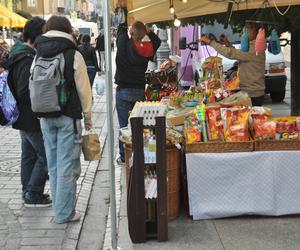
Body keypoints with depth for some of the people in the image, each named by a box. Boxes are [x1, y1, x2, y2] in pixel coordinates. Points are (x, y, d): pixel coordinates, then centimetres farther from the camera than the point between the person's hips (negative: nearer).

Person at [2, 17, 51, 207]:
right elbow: (25, 92, -26)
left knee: (29, 155, 17)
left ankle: (28, 193, 27)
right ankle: (33, 195, 7)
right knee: (45, 156, -1)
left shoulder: (18, 54, 9)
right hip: (32, 119, -10)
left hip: (24, 117, 10)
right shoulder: (28, 60, -23)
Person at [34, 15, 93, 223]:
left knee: (53, 165, 13)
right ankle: (65, 212, 4)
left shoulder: (39, 56, 6)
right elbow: (84, 89, -6)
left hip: (45, 118, 5)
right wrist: (88, 116, 4)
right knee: (67, 165, 0)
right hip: (68, 117, -5)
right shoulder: (73, 55, -8)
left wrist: (40, 112, 16)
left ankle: (60, 208, 21)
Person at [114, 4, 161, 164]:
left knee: (124, 125, 0)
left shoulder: (125, 45, -13)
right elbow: (157, 41, 20)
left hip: (124, 91, -3)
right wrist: (147, 31, 11)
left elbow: (121, 30, 7)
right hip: (140, 91, 4)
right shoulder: (147, 49, -2)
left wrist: (124, 14, 19)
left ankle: (124, 156, 3)